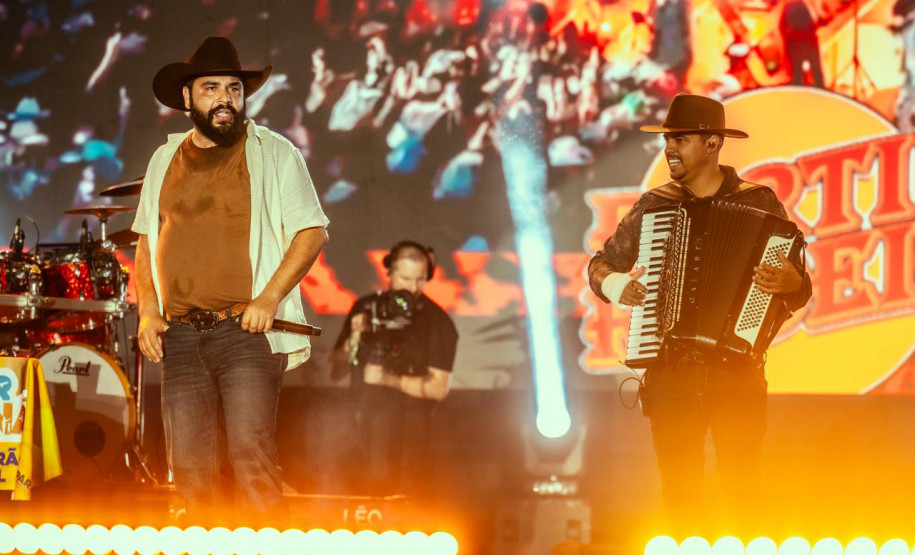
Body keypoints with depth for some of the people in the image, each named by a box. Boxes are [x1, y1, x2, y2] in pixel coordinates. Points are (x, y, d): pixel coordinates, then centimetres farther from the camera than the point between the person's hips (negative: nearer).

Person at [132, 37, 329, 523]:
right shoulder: (165, 161, 16)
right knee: (188, 465, 3)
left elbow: (311, 232, -2)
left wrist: (269, 299, -14)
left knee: (250, 451, -16)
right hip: (180, 334, 5)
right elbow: (146, 241, 20)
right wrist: (148, 309, 4)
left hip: (246, 328, -4)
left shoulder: (274, 154, 2)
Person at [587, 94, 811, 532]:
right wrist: (614, 286, 0)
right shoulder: (653, 206, 10)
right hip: (670, 373, 2)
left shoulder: (760, 203, 4)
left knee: (742, 494, -5)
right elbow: (601, 264, 22)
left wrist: (790, 282, -20)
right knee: (680, 493, 2)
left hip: (737, 370, -2)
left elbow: (799, 293, 3)